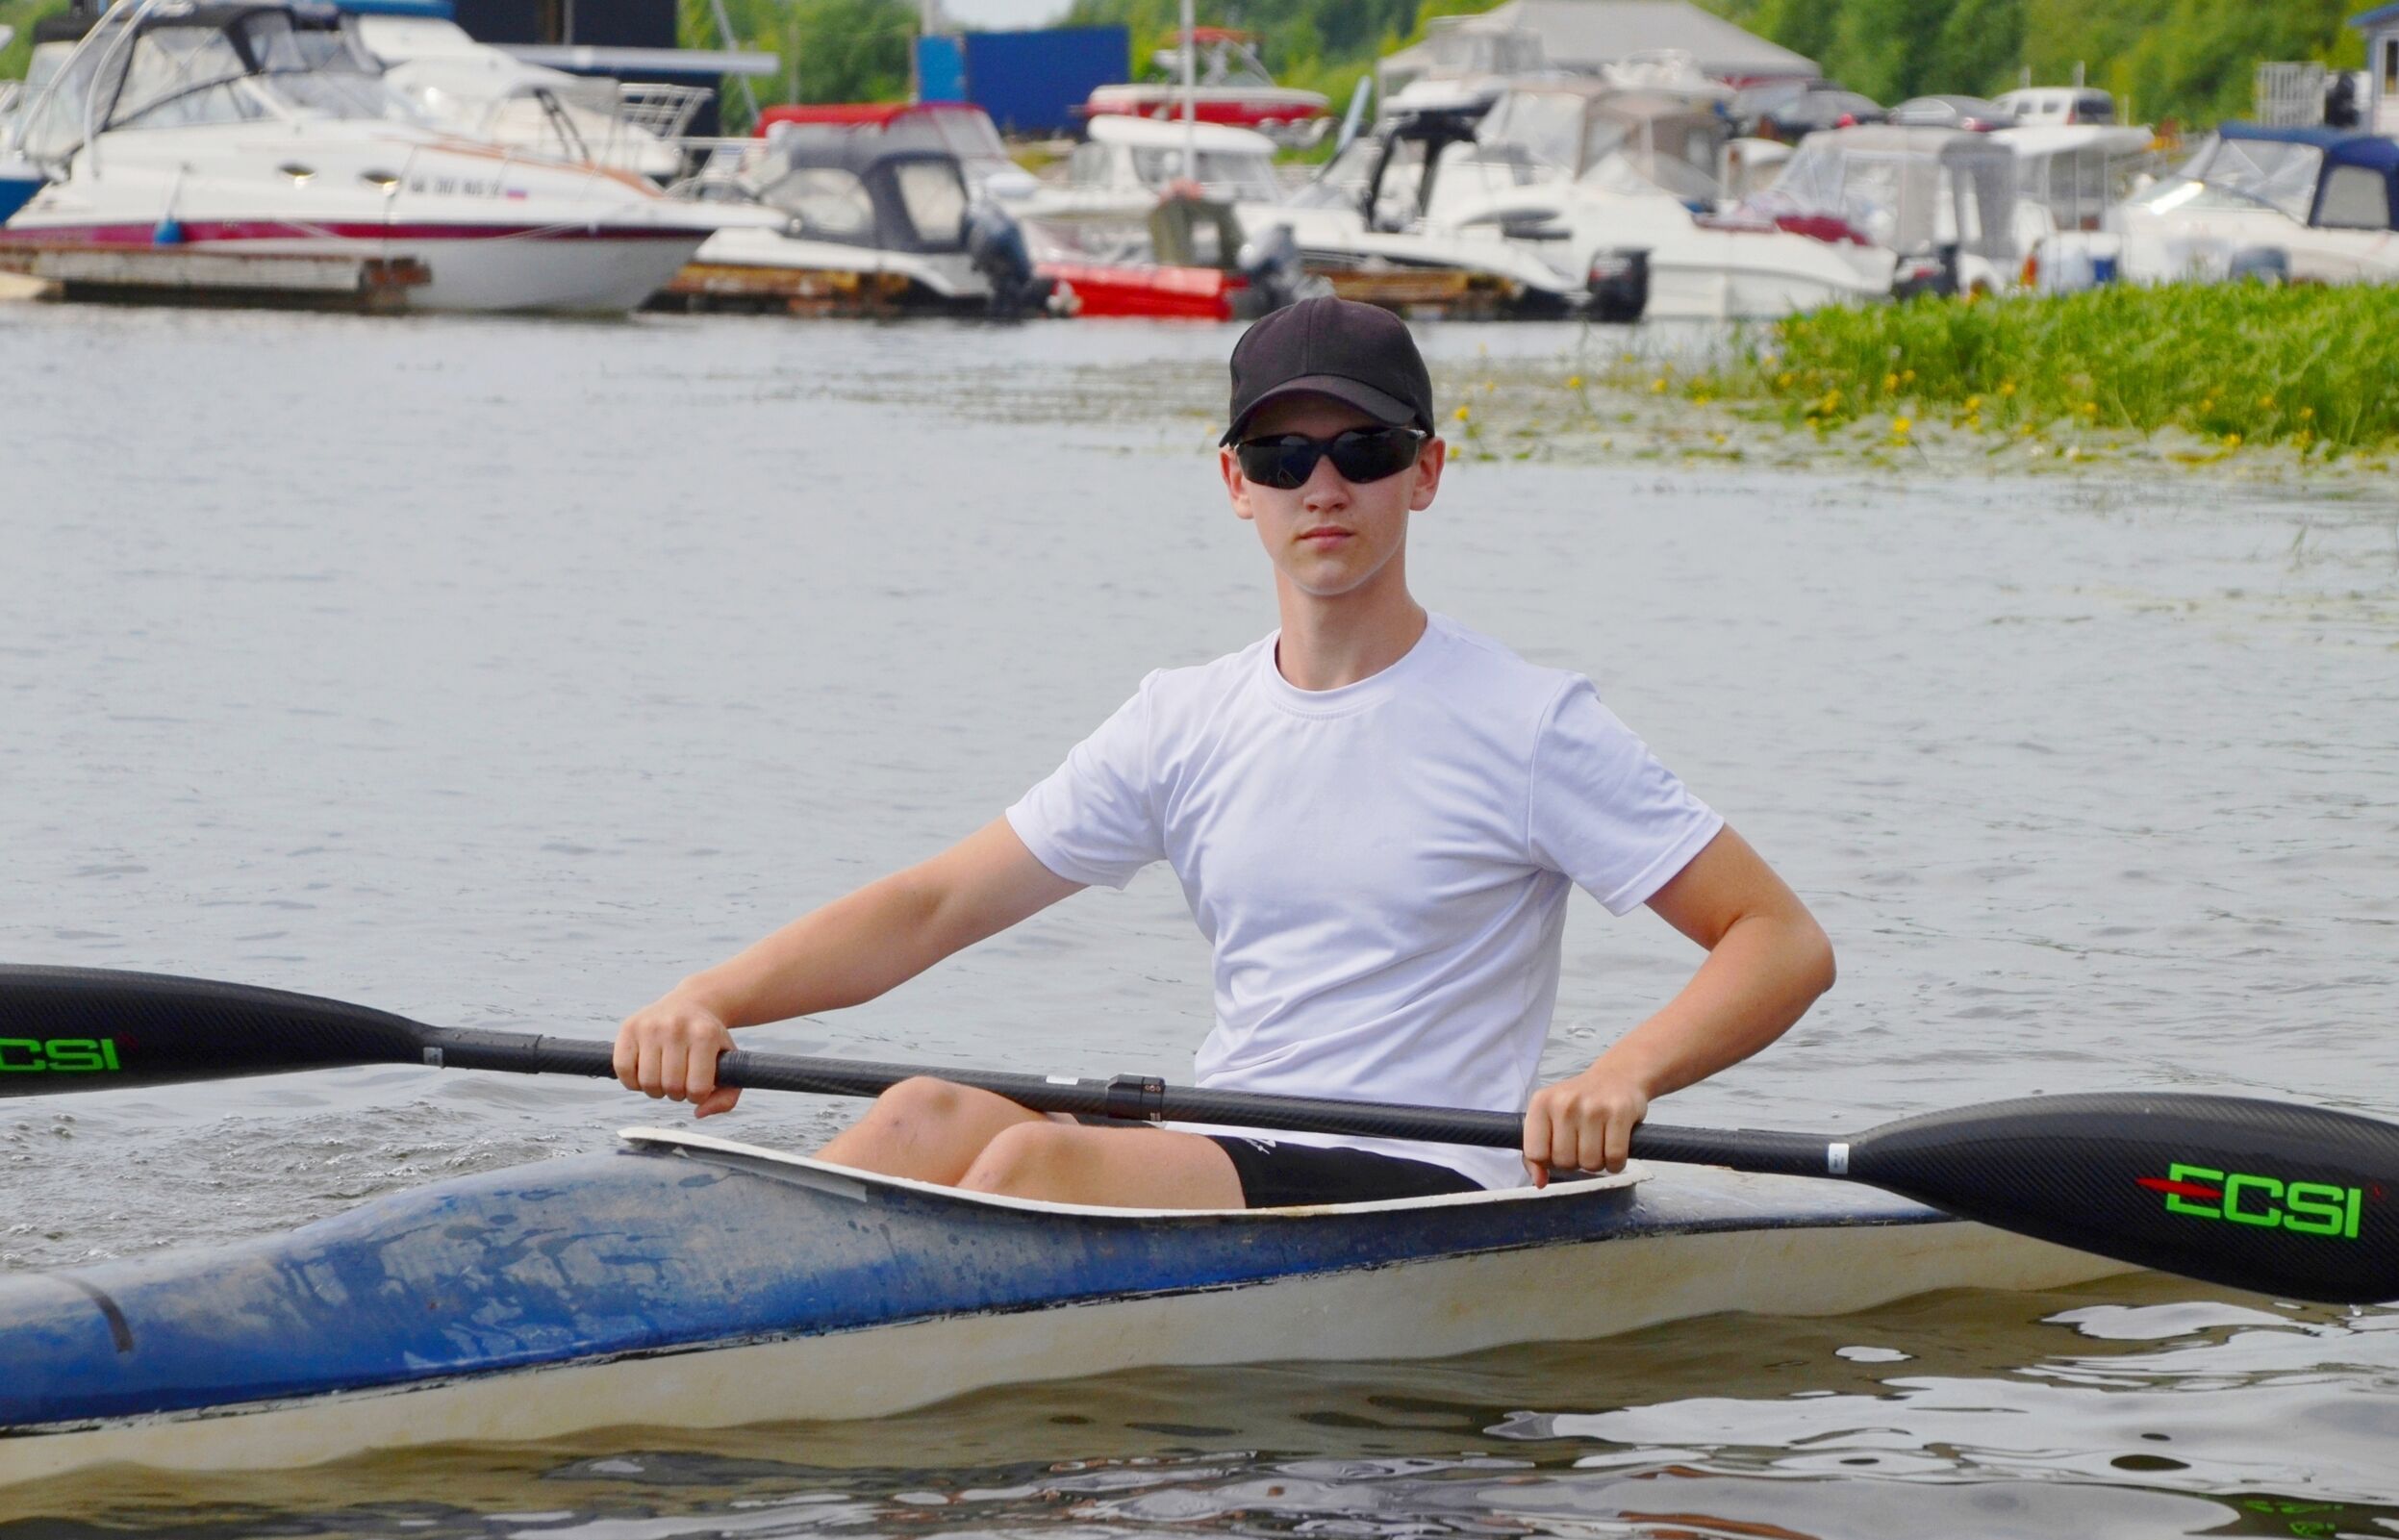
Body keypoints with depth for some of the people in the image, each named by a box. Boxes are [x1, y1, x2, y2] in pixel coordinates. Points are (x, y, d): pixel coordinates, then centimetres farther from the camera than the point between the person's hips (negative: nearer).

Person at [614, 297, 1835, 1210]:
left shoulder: (1527, 726, -1)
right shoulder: (1187, 725, 14)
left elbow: (1786, 943, -4)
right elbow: (934, 908, 10)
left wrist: (1624, 1077, -24)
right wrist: (710, 1001, -8)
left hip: (1423, 1199, -5)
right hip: (1217, 1173, 5)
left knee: (1038, 1159, -30)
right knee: (928, 1119, -24)